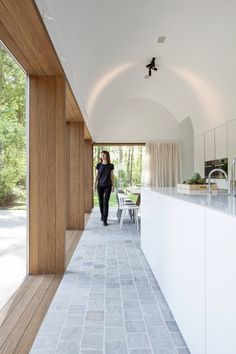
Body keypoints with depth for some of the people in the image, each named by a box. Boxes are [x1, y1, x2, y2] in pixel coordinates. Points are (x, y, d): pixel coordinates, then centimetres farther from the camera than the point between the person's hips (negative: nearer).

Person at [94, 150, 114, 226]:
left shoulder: (110, 165, 0)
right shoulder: (99, 165, 3)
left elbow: (112, 176, 3)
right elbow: (97, 175, 7)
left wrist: (113, 186, -1)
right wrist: (94, 184, 2)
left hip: (107, 186, -2)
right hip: (100, 185, 2)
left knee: (106, 202, -8)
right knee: (101, 201, 10)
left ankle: (105, 220, -6)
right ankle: (102, 214, 34)